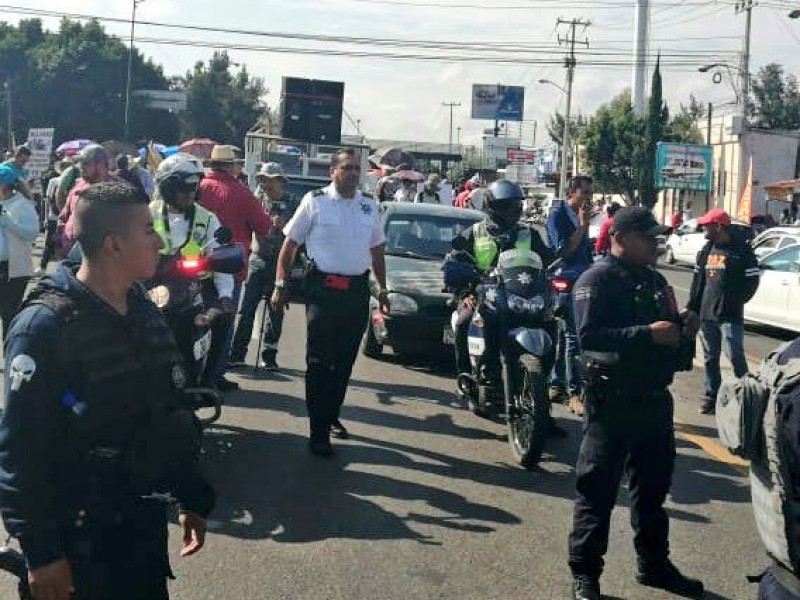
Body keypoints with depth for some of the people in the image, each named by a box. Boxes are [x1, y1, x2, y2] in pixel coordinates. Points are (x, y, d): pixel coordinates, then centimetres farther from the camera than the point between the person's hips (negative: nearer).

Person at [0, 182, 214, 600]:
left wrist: (192, 497, 13)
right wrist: (41, 552, -18)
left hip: (147, 518, 7)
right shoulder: (46, 326, -19)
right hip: (80, 533, -7)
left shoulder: (142, 308, 4)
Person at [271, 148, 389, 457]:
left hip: (357, 289, 5)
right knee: (319, 362, -4)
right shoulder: (315, 202, -4)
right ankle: (319, 431, -1)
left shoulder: (369, 206, 10)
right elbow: (290, 243, -1)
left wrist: (382, 288, 19)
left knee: (345, 360, 12)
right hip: (324, 288, -5)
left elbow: (376, 249, 20)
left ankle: (331, 415, 27)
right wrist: (280, 284, -5)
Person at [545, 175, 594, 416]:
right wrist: (583, 226, -17)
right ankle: (574, 393, -13)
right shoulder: (558, 213, -8)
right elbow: (563, 250, -17)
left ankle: (556, 385, 22)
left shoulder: (580, 215, 17)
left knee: (564, 335, 14)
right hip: (565, 281, -9)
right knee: (573, 337, -13)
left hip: (582, 281, 9)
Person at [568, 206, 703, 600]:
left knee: (653, 485, 18)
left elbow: (670, 328, 24)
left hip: (654, 397, 8)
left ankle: (654, 564, 33)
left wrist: (683, 331, 1)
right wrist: (649, 334, -28)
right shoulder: (597, 280, -11)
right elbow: (589, 335, -24)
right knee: (598, 490, -1)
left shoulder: (654, 280, 14)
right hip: (612, 400, -8)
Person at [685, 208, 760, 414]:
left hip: (730, 315, -6)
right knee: (710, 357, 10)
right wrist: (692, 307, 9)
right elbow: (697, 279, 14)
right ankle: (711, 395, 19)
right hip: (707, 313, 6)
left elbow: (752, 279, -5)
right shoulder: (706, 250, 12)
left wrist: (736, 301, -7)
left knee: (735, 355, -8)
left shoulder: (741, 249, -6)